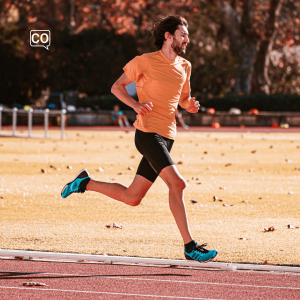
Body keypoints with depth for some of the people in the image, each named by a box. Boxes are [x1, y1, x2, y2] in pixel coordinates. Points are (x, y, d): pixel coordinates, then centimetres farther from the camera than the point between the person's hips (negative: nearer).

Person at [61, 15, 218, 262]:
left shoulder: (185, 67, 15)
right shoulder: (146, 62, -4)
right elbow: (117, 87, 4)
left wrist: (191, 105, 5)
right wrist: (136, 105, -14)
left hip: (166, 137, 8)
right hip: (148, 133, -8)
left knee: (132, 198, 9)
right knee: (177, 183, -21)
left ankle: (85, 183, 29)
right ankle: (189, 246, -19)